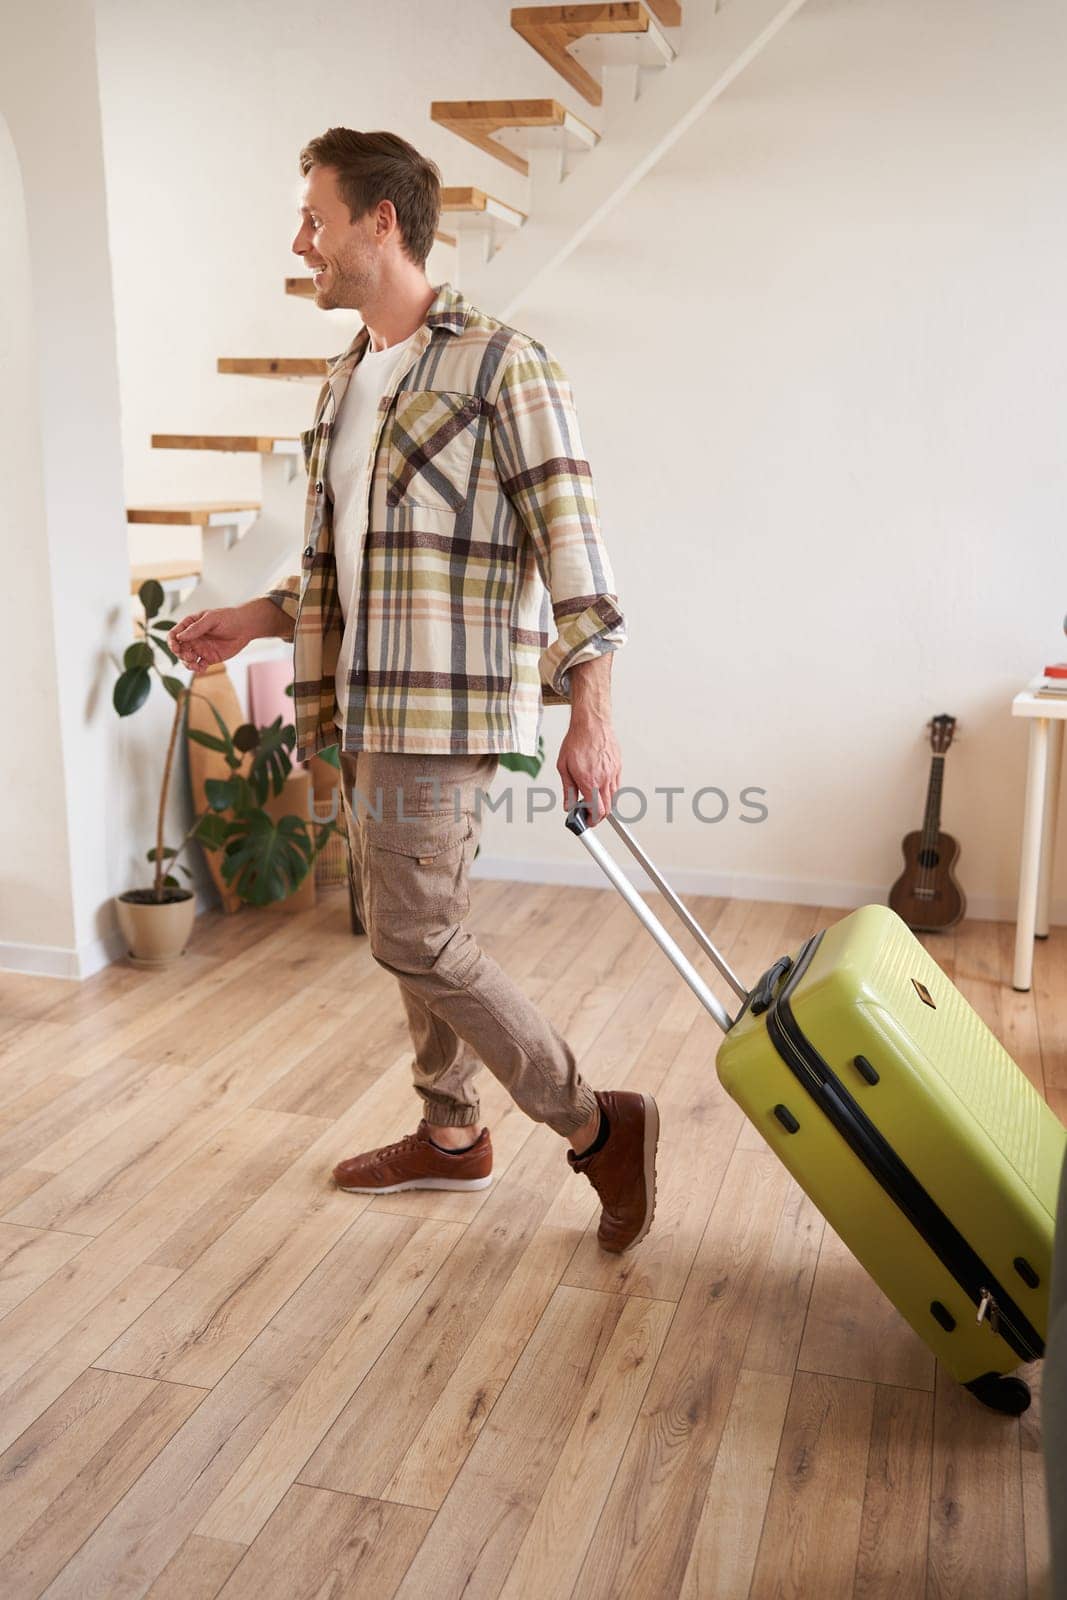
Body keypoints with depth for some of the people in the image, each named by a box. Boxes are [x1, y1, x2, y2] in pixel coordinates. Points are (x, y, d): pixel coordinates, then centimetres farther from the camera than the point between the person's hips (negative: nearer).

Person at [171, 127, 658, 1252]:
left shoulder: (498, 362, -9)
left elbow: (570, 544, -14)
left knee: (413, 940, -9)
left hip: (445, 704, -9)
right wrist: (256, 620, 14)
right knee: (409, 930, 15)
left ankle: (598, 1127, 3)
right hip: (365, 705, 9)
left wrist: (589, 720, -19)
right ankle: (450, 1135, 31)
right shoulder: (344, 383, 17)